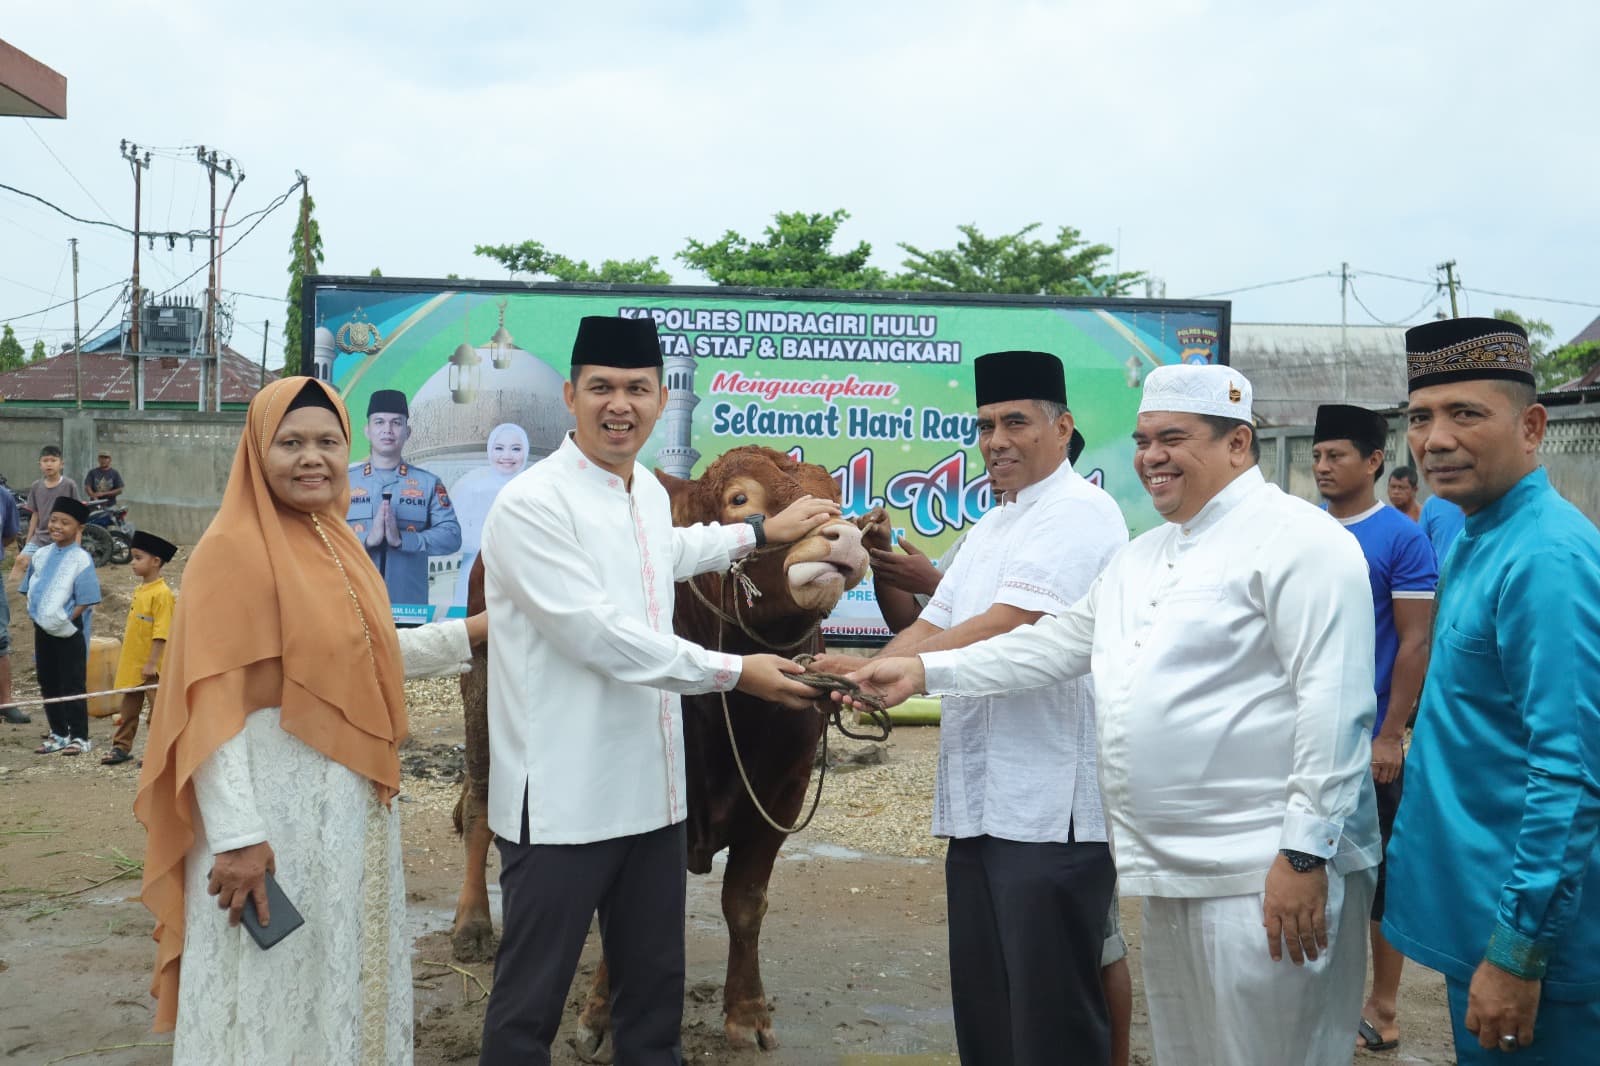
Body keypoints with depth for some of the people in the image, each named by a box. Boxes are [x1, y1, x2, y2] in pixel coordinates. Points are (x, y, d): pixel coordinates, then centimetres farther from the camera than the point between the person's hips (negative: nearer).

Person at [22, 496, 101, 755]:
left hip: (69, 632, -6)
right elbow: (30, 589, 15)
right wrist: (37, 614, 4)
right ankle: (58, 734, 24)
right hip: (42, 629, 6)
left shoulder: (81, 559, -12)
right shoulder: (40, 555, 6)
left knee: (72, 686, 0)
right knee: (48, 685, 13)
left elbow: (85, 600, -13)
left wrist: (66, 620, -17)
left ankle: (79, 737, 8)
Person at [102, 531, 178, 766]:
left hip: (149, 667, -9)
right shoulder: (139, 590, 11)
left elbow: (161, 632, -20)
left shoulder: (161, 593, -17)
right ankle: (122, 747, 26)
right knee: (128, 707, 16)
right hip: (131, 662, 9)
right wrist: (124, 656, 21)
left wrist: (152, 662, -21)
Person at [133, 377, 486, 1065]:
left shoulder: (336, 543, 9)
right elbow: (211, 706, -19)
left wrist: (475, 630, 13)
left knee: (347, 977, 19)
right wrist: (236, 836, -23)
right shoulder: (232, 549, -15)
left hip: (353, 800, 8)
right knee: (277, 984, 6)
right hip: (275, 804, -8)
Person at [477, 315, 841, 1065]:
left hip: (651, 792, 8)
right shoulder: (530, 504, -16)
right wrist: (733, 673, -16)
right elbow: (599, 635, -22)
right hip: (563, 800, -8)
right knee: (531, 1000, 5)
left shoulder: (650, 491, 11)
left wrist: (763, 532, 39)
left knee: (655, 988, 19)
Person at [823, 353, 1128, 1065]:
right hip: (979, 805, 9)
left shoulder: (1080, 514, -11)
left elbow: (1004, 630, -21)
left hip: (1052, 811, -9)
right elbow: (932, 627, 15)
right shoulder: (989, 527, 19)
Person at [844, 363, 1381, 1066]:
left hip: (1267, 875, -8)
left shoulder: (1297, 540, -10)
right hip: (1169, 874, 8)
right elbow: (1054, 644, 19)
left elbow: (1333, 703, -17)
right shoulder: (1138, 558, 17)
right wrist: (925, 671, 11)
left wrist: (1306, 854, -20)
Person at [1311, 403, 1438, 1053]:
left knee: (1379, 871, 6)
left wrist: (1390, 736, -14)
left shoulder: (1402, 538, -9)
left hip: (1367, 738, -5)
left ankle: (1383, 1007, 19)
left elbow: (1414, 643, -10)